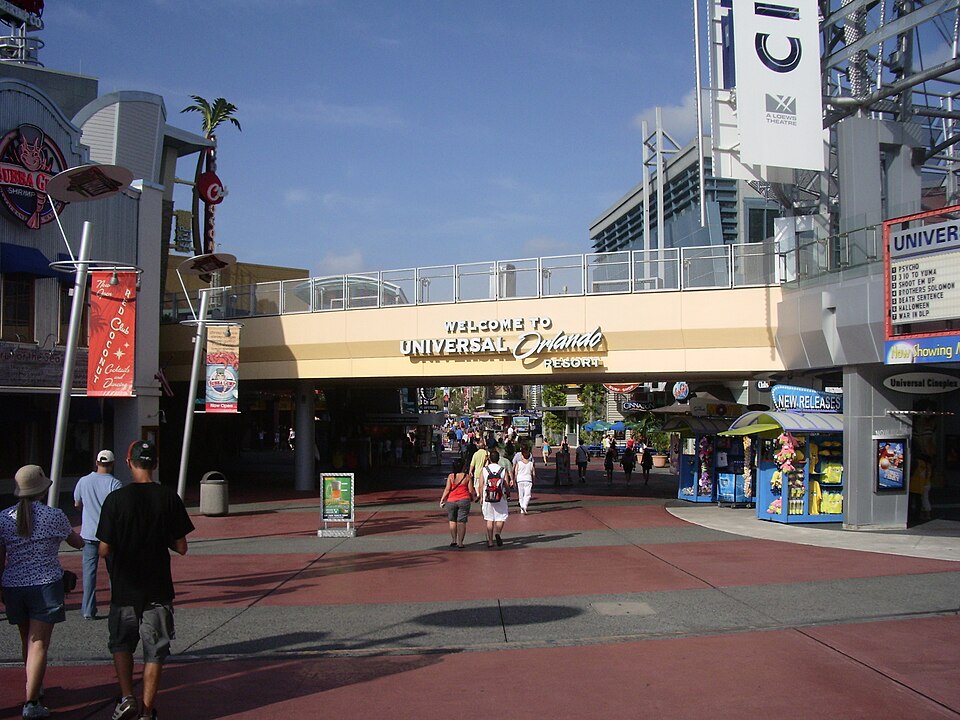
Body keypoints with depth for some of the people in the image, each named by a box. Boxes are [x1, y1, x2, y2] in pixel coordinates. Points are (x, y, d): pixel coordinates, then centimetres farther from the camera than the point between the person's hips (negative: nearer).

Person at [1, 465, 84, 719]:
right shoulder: (54, 516, -9)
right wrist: (76, 534, 29)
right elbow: (78, 543, 6)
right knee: (39, 644, -1)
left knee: (27, 640, 21)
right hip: (46, 584, -4)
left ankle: (34, 687, 38)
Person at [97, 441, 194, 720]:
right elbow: (181, 547, -4)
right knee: (154, 651, 11)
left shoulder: (116, 499, -11)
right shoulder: (169, 498, -8)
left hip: (125, 589, 0)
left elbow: (104, 550, -9)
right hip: (158, 590, 0)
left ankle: (126, 697, 7)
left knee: (121, 643, 21)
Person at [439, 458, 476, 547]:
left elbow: (447, 489, -6)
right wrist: (473, 497, 19)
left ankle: (453, 540, 13)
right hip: (464, 500, 0)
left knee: (452, 520, 16)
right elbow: (471, 490, 0)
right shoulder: (467, 476, -3)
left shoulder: (451, 476, -5)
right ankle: (460, 542, 2)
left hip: (452, 501, 0)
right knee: (462, 522, 4)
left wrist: (442, 499, 3)